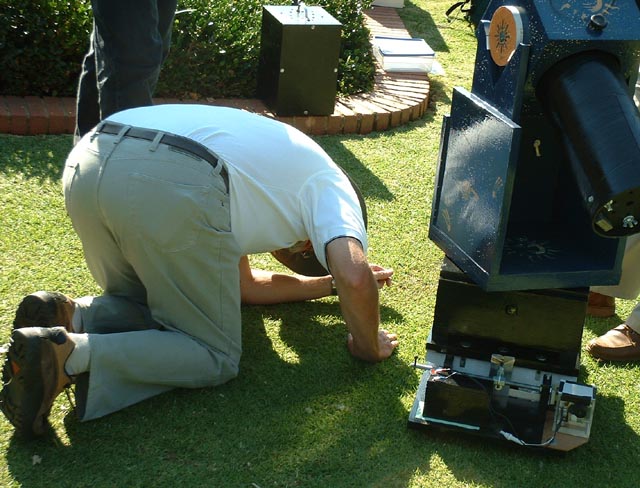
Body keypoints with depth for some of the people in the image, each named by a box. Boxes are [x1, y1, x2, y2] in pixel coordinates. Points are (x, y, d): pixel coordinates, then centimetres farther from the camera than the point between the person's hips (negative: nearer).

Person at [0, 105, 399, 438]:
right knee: (215, 357, 12)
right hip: (172, 188, -8)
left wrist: (331, 283, 53)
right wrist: (367, 346, 20)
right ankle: (73, 353, -10)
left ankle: (70, 317, 2)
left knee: (144, 306, 33)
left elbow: (244, 285, 47)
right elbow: (355, 278, 1)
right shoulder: (331, 187, 21)